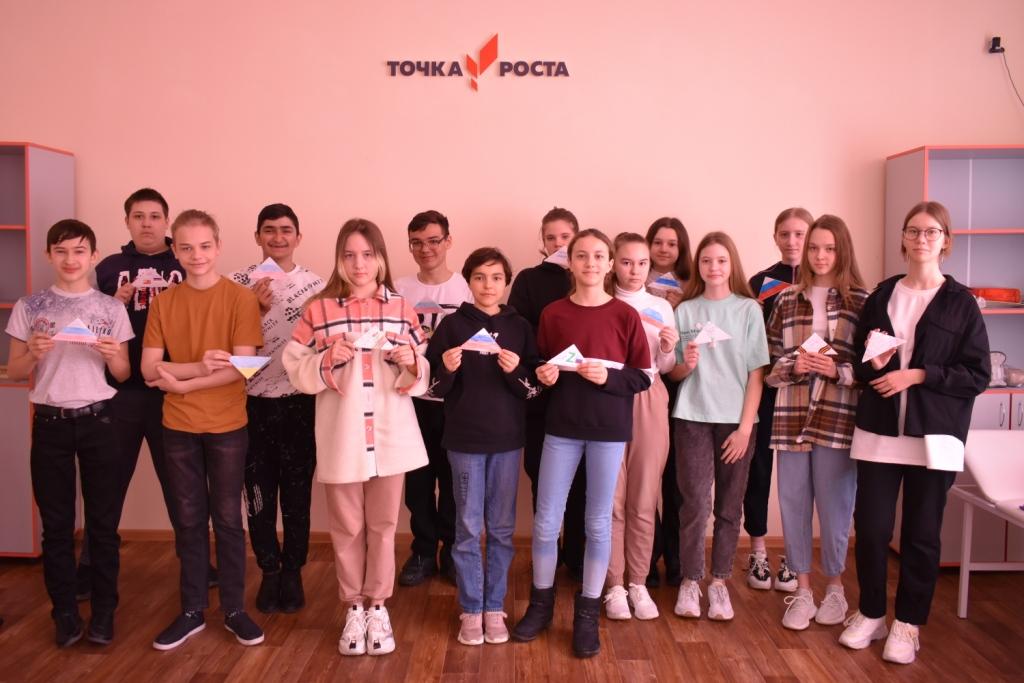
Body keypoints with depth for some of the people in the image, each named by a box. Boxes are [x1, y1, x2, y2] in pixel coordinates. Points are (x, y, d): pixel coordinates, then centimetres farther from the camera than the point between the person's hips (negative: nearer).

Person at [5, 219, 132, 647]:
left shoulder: (111, 308, 3)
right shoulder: (28, 307, 3)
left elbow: (123, 376, 6)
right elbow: (13, 374, 5)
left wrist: (112, 356, -15)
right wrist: (33, 354, -15)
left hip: (98, 420, 0)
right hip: (50, 423, 1)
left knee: (103, 522, 4)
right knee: (56, 524, 8)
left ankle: (103, 611, 17)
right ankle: (65, 612, 21)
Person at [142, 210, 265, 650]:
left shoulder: (240, 298, -8)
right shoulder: (163, 302, 2)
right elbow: (149, 370, -4)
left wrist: (182, 382, -15)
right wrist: (199, 366, -18)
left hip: (227, 427, -3)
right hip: (178, 427, 3)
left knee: (227, 519, 8)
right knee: (188, 521, 12)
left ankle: (235, 610, 21)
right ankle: (192, 610, 25)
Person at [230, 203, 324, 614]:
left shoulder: (315, 286, 3)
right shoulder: (240, 284, 2)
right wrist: (256, 309, -16)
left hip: (299, 402, 0)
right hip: (254, 403, 1)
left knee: (297, 493, 8)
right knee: (259, 494, 9)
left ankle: (293, 572, 22)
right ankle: (269, 572, 24)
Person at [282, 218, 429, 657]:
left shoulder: (401, 308, 3)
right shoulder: (318, 309, -2)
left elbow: (422, 377, 6)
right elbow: (296, 371, -1)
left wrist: (410, 362, -16)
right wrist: (328, 360, -18)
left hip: (391, 437, 1)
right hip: (340, 439, -1)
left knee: (383, 525, 12)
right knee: (347, 528, 11)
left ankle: (378, 606, 29)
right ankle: (353, 607, 29)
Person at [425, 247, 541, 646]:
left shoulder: (519, 327, 2)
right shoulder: (452, 325, -1)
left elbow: (535, 388, 0)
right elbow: (435, 387, 0)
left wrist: (515, 371, -19)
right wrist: (447, 369, -21)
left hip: (507, 439, 1)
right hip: (465, 439, -1)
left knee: (502, 528, 10)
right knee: (468, 528, 6)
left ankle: (495, 607, 22)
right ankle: (470, 609, 19)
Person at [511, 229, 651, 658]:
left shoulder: (625, 315, -2)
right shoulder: (552, 314, 2)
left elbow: (643, 377, -1)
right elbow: (540, 368, 10)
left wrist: (609, 377, -18)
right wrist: (543, 375, -12)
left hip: (609, 429, -1)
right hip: (562, 426, 1)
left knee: (598, 522, 7)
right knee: (545, 519, 5)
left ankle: (587, 614, 21)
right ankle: (541, 604, 25)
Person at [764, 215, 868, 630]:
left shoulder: (861, 301, 2)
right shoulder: (786, 300, 9)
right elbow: (768, 362, 9)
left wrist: (837, 371, -15)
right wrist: (795, 366, -10)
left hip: (837, 418, -2)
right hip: (791, 417, 3)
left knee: (834, 504, 5)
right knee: (793, 502, 7)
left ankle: (834, 586, 26)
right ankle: (802, 589, 22)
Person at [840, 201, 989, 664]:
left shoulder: (960, 302, 0)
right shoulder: (882, 296, 8)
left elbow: (978, 375, -4)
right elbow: (858, 365, 13)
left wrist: (917, 374, -14)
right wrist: (874, 362, -9)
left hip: (933, 436, -2)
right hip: (879, 431, 2)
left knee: (921, 534, 6)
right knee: (871, 527, 3)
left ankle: (908, 624, 22)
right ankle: (871, 614, 23)